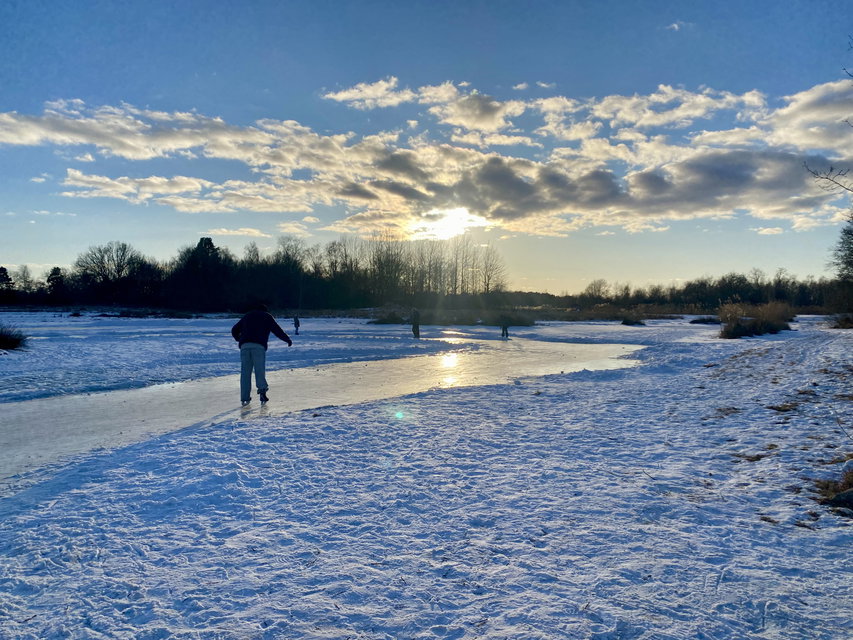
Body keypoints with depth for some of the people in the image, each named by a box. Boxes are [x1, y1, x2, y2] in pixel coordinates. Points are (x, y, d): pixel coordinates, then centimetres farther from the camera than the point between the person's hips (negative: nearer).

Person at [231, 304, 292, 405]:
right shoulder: (267, 317, 19)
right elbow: (278, 331, 13)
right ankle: (262, 389, -24)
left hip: (244, 346, 3)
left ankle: (245, 398, 4)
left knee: (245, 372, 6)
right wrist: (288, 340, 24)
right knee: (260, 370, -1)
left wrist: (239, 339, 48)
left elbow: (234, 330, 30)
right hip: (259, 346, -3)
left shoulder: (247, 316, 27)